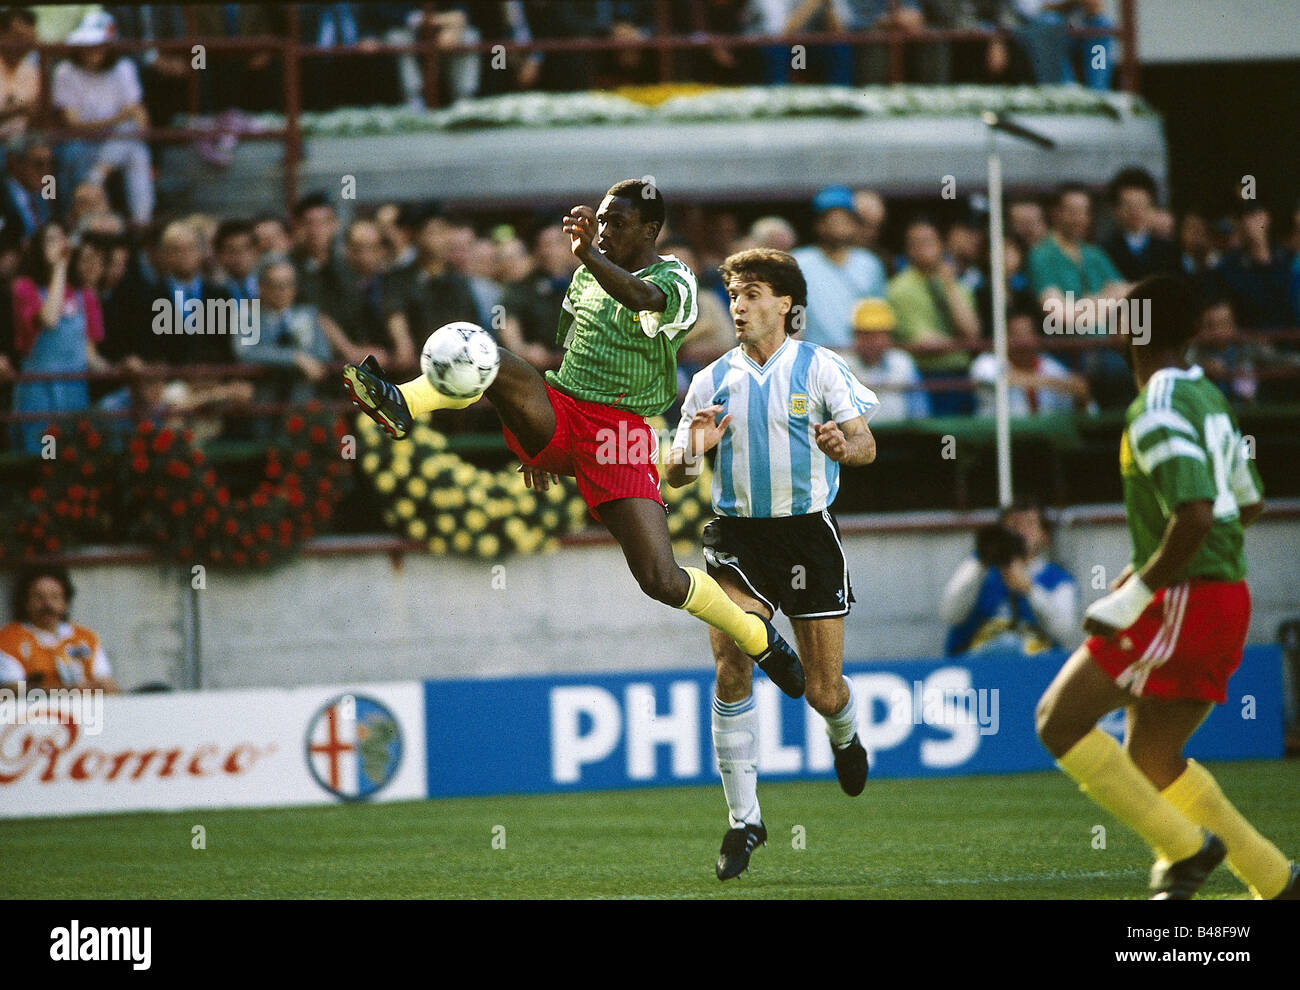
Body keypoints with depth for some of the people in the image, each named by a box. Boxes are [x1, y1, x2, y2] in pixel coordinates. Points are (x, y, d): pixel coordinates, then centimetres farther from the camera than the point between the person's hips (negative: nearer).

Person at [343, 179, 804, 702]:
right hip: (557, 415, 5)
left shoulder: (674, 280, -4)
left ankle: (758, 637, 10)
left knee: (661, 581, -15)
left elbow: (644, 299, -30)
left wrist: (590, 255, -47)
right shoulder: (589, 273, 17)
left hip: (621, 429, -5)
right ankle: (401, 407, -47)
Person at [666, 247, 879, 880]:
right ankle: (744, 820, -11)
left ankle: (844, 735, 41)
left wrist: (841, 445, -30)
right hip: (738, 536, 1)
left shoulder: (820, 367, -1)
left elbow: (866, 444, -7)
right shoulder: (712, 381, 7)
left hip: (808, 531, -1)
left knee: (823, 692, 1)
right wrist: (693, 449, -16)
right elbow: (675, 473, 7)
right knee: (730, 666, -18)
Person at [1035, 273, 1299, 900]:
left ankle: (1186, 846, -10)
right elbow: (1248, 506, 24)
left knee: (1059, 722, -7)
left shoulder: (1156, 414, -16)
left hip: (1185, 603, -9)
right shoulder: (1207, 398, 14)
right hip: (1226, 596, 9)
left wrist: (1131, 599, -21)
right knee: (1150, 759, 16)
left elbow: (1194, 519, -28)